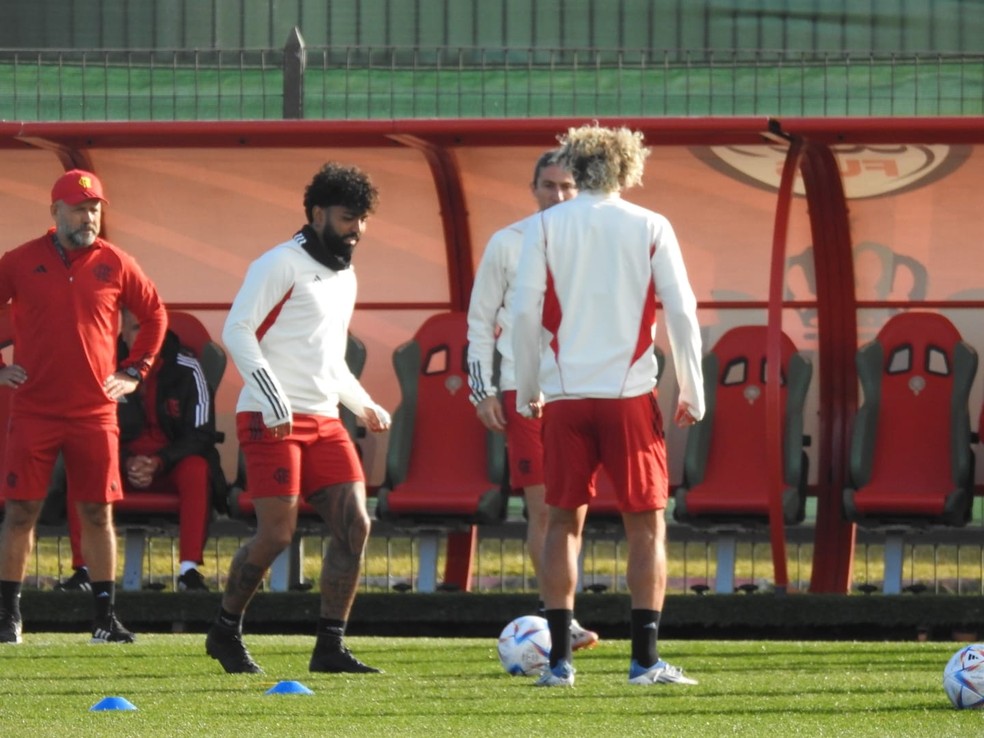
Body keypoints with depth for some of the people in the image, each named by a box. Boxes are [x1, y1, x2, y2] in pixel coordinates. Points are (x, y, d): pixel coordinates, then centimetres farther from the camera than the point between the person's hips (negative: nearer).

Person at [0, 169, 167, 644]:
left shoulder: (115, 265, 5)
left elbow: (155, 315, 17)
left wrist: (135, 372, 11)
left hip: (95, 412, 1)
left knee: (98, 514, 1)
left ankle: (105, 617, 6)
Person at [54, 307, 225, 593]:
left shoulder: (186, 369, -6)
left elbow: (200, 435, -6)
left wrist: (159, 463, -22)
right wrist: (127, 463, -19)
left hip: (171, 465, -1)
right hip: (122, 464, 1)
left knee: (197, 470, -34)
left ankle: (189, 569, -34)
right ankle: (84, 570, -30)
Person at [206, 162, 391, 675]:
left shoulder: (345, 278, 21)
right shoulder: (282, 264, -5)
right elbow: (237, 330, -12)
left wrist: (363, 405, 20)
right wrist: (272, 399, -19)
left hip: (324, 421, 8)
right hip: (271, 420, -8)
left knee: (354, 525, -5)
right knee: (277, 533, -11)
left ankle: (330, 647, 0)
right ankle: (225, 632, 9)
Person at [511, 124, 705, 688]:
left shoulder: (547, 227, 4)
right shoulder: (651, 229, 2)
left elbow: (525, 312, -1)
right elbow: (681, 313, -1)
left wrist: (527, 390, 9)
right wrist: (693, 393, 6)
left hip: (565, 394, 1)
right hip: (629, 391, -1)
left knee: (564, 520, 8)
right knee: (647, 523, 5)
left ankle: (560, 659, 3)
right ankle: (646, 658, -2)